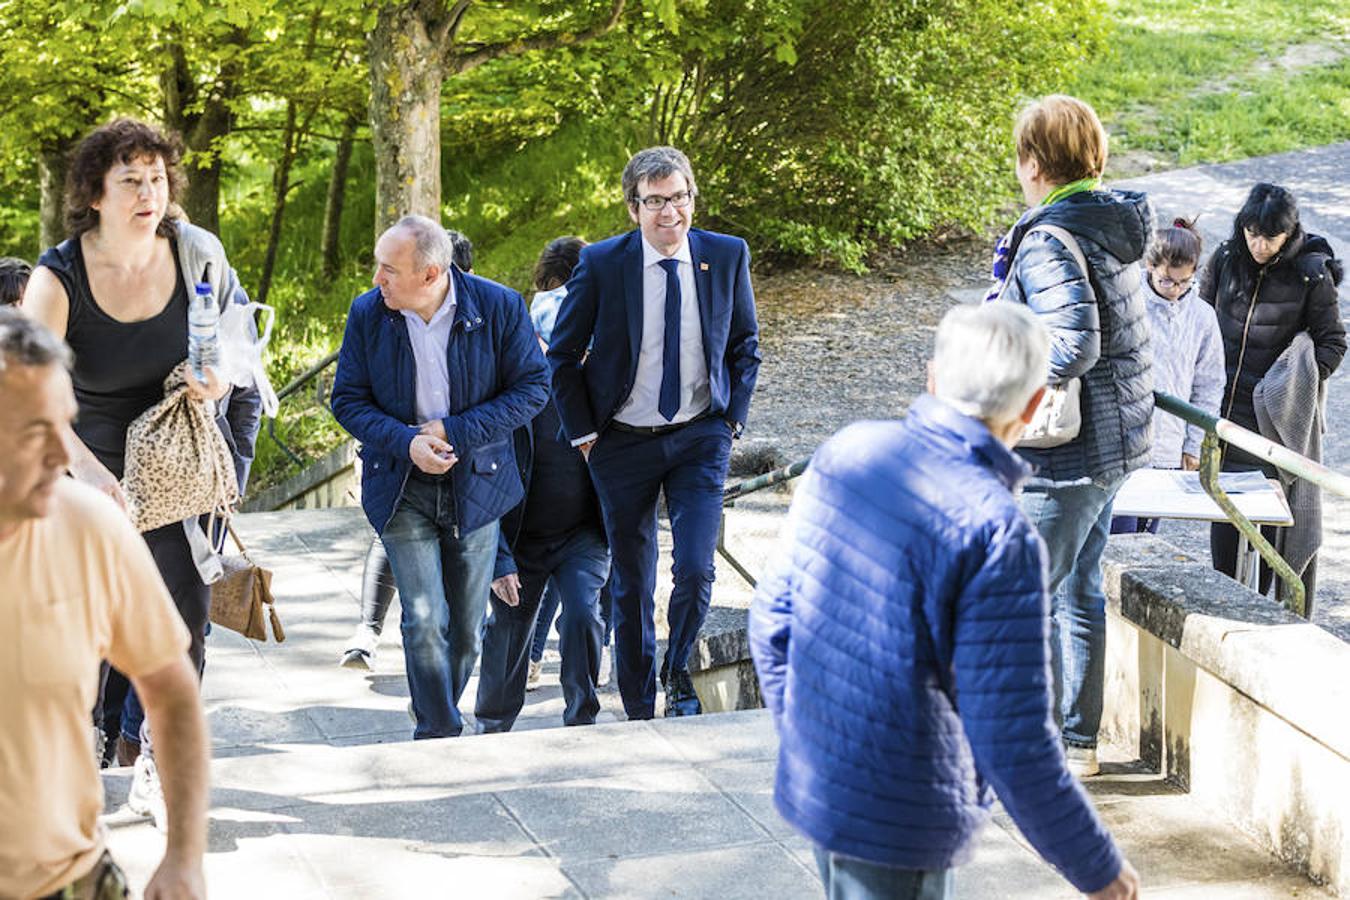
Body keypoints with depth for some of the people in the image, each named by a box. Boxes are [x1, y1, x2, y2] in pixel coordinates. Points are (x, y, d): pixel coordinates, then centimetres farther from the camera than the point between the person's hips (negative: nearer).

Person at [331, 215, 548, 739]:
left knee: (467, 626, 10)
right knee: (424, 621, -11)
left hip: (475, 483, 0)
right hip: (400, 488, 0)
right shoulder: (367, 314, -6)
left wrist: (454, 432, -16)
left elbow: (533, 386, -6)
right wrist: (405, 441, -19)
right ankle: (440, 734, 2)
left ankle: (437, 724, 31)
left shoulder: (499, 307, -10)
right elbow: (347, 400, 0)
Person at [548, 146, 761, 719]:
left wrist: (733, 419, 2)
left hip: (701, 437, 1)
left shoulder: (727, 256, -4)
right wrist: (582, 433, -2)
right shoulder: (602, 263, -10)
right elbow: (562, 355, 0)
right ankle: (639, 711, 25)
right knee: (630, 586, 8)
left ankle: (678, 676, 16)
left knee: (696, 570, -12)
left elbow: (745, 345, 10)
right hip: (623, 442, 0)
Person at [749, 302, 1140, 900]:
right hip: (897, 820, -7)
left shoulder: (846, 452, -3)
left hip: (810, 779, 7)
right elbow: (1013, 742, -22)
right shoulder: (998, 535, -23)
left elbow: (772, 617, 7)